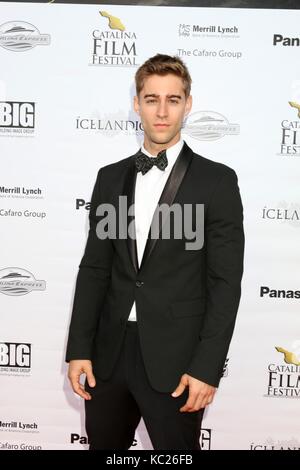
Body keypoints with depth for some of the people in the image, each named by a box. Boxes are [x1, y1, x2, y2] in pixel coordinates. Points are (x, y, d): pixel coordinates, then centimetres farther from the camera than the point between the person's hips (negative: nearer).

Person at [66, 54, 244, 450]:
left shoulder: (217, 181, -4)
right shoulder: (111, 177, 8)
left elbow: (226, 282, -7)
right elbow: (94, 268, 8)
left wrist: (206, 367, -12)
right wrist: (79, 349, 2)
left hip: (175, 358, -3)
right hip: (110, 351, 4)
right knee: (103, 445, 16)